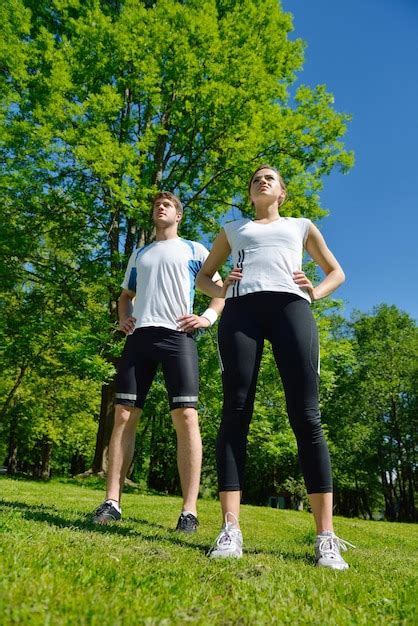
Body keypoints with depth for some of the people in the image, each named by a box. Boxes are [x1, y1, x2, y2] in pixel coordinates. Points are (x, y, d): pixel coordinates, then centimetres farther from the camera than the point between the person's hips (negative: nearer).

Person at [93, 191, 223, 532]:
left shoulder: (194, 250, 17)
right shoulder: (139, 254, 28)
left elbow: (221, 289, 14)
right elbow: (126, 294, 33)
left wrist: (207, 317, -4)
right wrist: (123, 318, 11)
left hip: (177, 336, -4)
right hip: (140, 337, 4)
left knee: (186, 417, -12)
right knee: (124, 416, -2)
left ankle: (189, 510, -9)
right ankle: (112, 502, 4)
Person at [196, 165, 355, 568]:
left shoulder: (301, 226, 31)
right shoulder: (233, 229, 31)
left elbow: (336, 271, 31)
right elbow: (202, 276, 31)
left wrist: (315, 292, 9)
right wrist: (221, 290, 7)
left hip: (290, 306, 0)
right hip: (240, 308, 1)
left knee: (305, 416, -11)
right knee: (236, 411, -11)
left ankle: (326, 538, -8)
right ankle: (230, 530, -10)